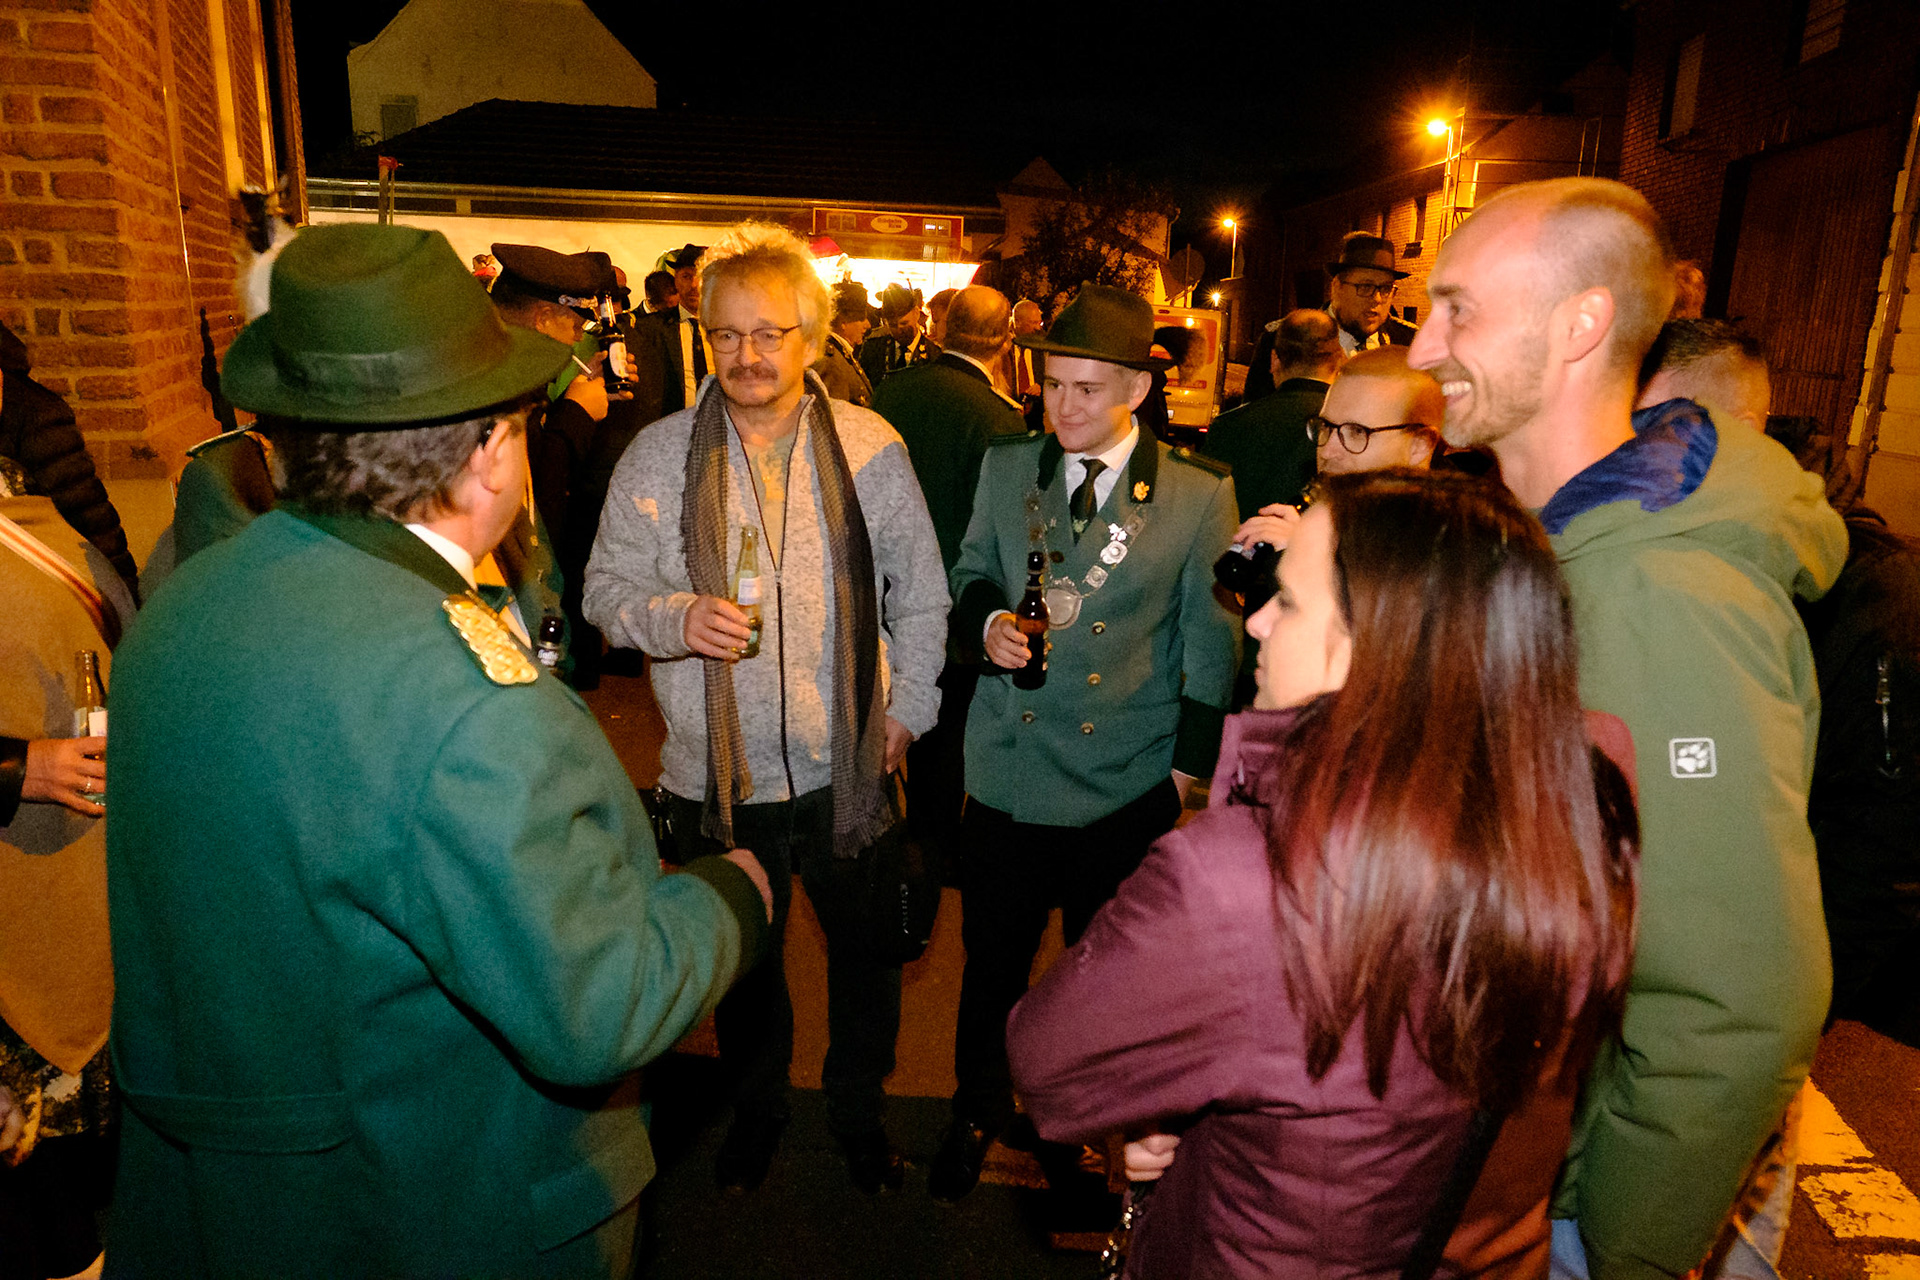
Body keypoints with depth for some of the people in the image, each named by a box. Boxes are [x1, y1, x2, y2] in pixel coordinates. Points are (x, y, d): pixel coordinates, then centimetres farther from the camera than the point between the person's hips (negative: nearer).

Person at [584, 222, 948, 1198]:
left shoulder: (870, 447, -3)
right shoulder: (659, 455, -3)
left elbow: (920, 594, 4)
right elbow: (607, 586, -1)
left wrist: (910, 706, -1)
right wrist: (677, 616, -21)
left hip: (848, 767, 0)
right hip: (717, 773, 0)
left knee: (867, 952, 17)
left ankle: (859, 1112, 45)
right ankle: (755, 1109, 48)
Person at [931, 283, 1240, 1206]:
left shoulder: (1201, 496, -5)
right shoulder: (1005, 469, 2)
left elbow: (1210, 646, -1)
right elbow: (970, 572, 14)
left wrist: (1189, 767, -3)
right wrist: (984, 620, -9)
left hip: (1130, 786, -1)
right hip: (1009, 769, 2)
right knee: (991, 964, 15)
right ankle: (978, 1111, 43)